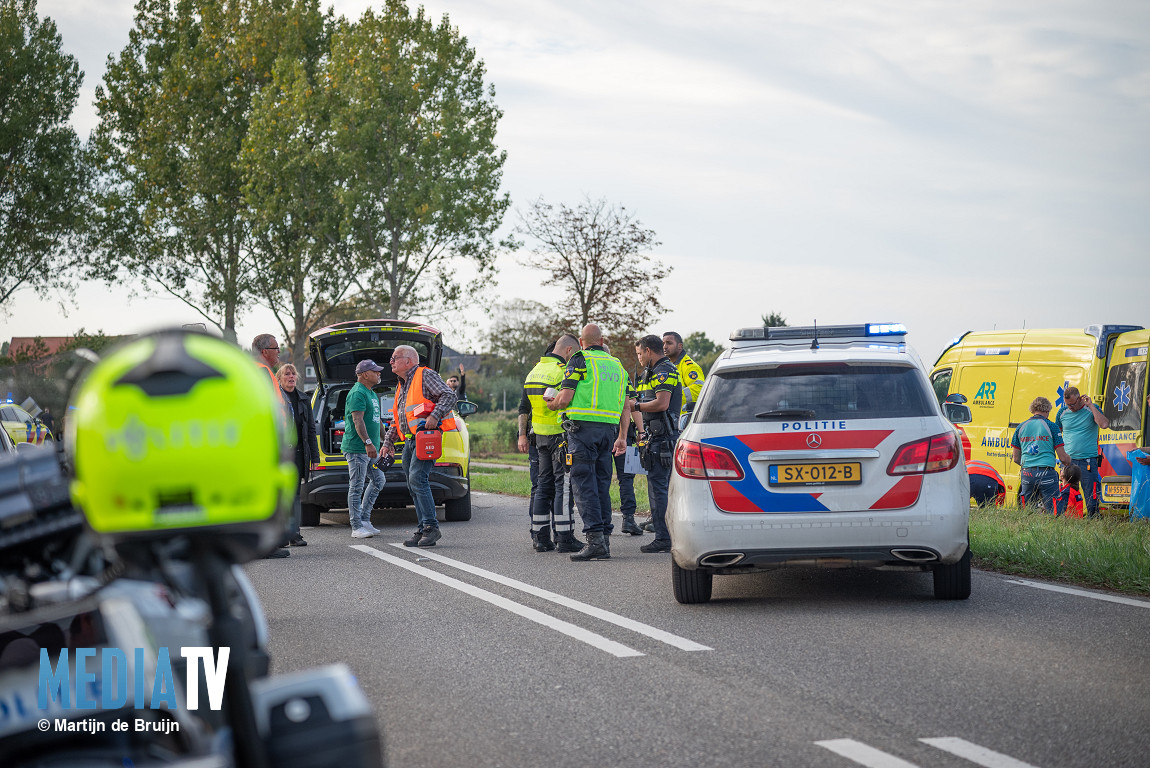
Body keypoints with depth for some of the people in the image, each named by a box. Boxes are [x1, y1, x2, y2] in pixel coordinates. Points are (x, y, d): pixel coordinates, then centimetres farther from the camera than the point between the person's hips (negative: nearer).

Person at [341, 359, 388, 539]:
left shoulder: (372, 394, 19)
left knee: (378, 480, 11)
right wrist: (368, 442, -29)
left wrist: (383, 442, 27)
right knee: (357, 487, -6)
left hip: (369, 450, 10)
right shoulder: (357, 394, -13)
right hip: (357, 448, -10)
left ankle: (364, 519, 17)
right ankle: (356, 527, -5)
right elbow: (358, 421, -22)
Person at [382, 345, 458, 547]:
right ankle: (423, 530, 9)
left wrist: (435, 415, -24)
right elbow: (396, 419, 29)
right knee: (414, 485, 5)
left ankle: (431, 527, -19)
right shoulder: (402, 386, 24)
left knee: (417, 479, -20)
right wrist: (388, 441, 21)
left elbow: (449, 397, -13)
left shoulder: (425, 376, -2)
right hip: (410, 440, 9)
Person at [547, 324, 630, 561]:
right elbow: (626, 407, 17)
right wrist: (622, 437, 22)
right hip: (609, 428, 6)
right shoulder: (617, 365, 18)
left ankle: (595, 539, -17)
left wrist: (550, 404, 12)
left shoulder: (580, 361, -2)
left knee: (584, 484, -7)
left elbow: (565, 399, -9)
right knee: (602, 484, 11)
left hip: (584, 427, -6)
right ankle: (605, 537, 8)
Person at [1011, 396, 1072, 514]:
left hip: (1027, 474, 4)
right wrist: (1069, 462, 24)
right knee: (1053, 512, -3)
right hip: (1046, 474, -4)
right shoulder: (1050, 426, 0)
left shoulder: (1021, 427, 11)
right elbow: (1063, 457, 1)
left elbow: (1016, 459, 15)